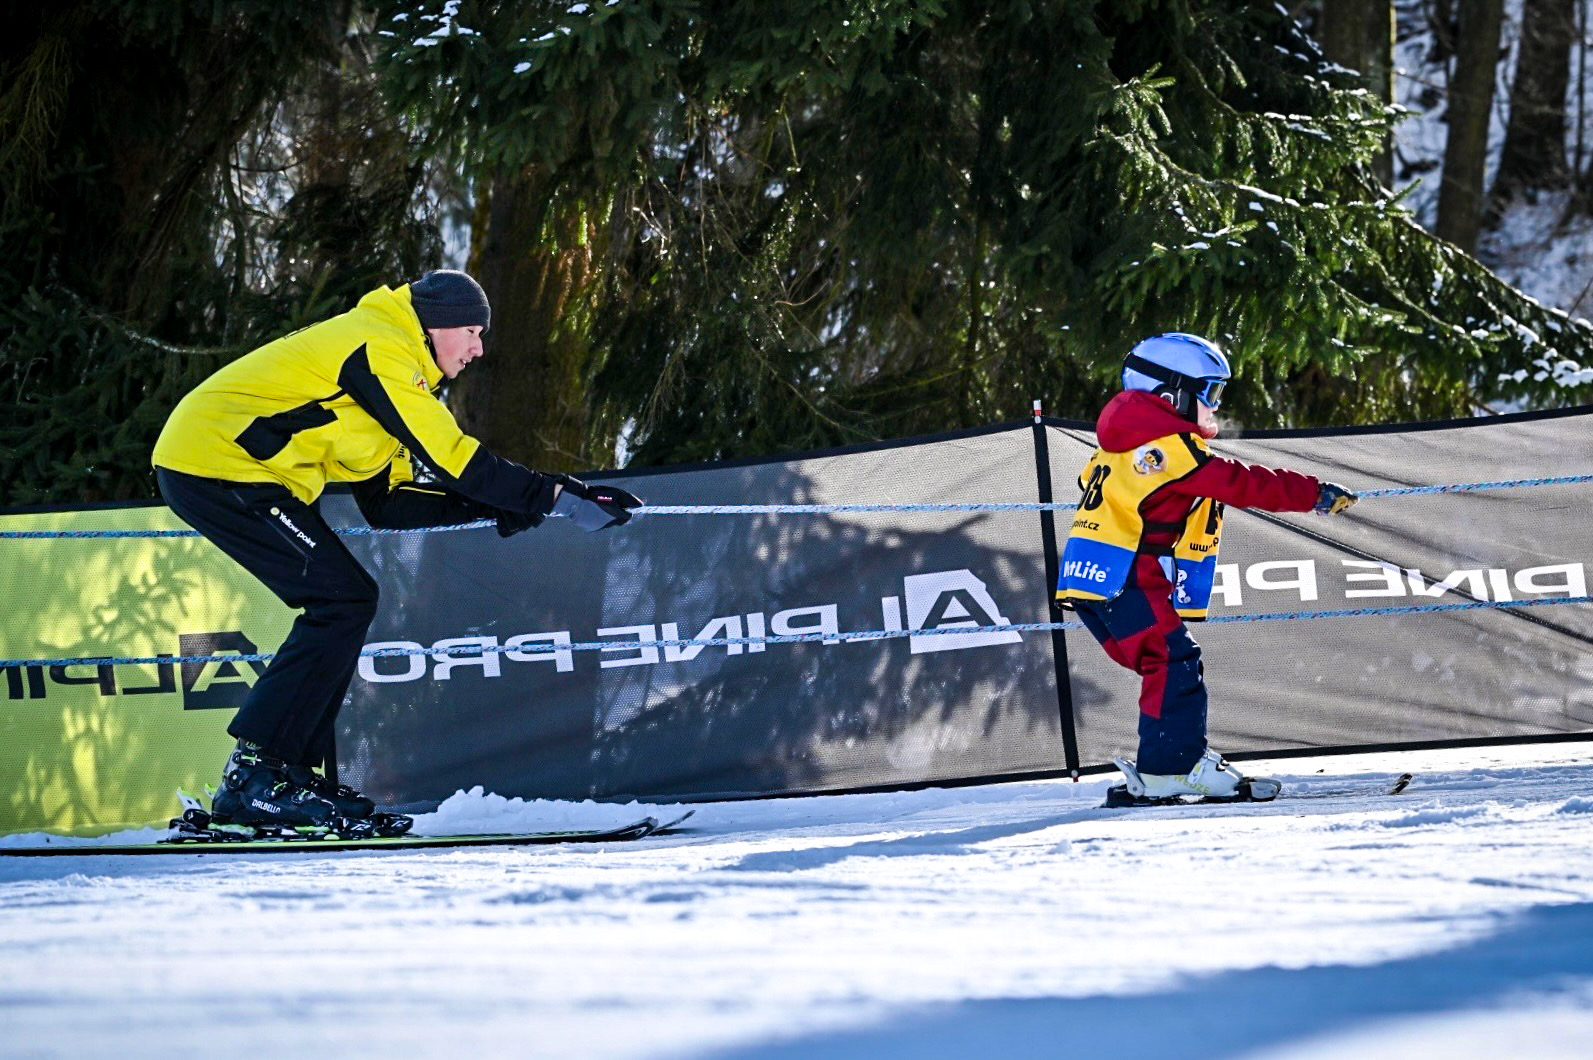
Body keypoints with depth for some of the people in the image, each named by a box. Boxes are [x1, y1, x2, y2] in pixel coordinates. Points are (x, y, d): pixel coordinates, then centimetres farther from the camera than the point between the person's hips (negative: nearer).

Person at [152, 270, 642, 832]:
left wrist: (493, 506, 7)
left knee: (342, 602, 10)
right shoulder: (380, 346, -10)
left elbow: (386, 502, 17)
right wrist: (554, 495, -15)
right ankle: (254, 775, -15)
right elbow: (449, 457, -18)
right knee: (345, 598, -12)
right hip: (219, 464, -10)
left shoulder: (375, 351, 22)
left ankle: (287, 767, 9)